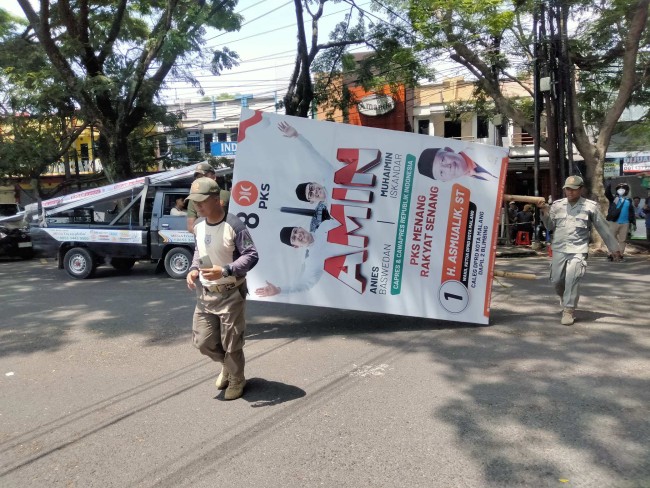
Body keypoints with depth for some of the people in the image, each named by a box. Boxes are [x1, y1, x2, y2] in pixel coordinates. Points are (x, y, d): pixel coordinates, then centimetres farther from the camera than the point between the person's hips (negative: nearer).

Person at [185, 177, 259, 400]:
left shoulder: (234, 225, -19)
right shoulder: (198, 226, 4)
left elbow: (251, 256, -17)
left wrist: (225, 270, -28)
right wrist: (193, 269, 1)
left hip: (231, 294, -7)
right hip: (205, 294, 7)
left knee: (231, 343, 4)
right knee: (202, 341, 11)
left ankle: (236, 380, 30)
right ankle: (227, 365, 40)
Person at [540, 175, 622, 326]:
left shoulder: (590, 206, 0)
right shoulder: (557, 205, 6)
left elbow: (603, 228, 6)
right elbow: (550, 227, 8)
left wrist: (614, 247, 10)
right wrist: (545, 212, -9)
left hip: (578, 250, -3)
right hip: (559, 249, 3)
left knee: (572, 280, -14)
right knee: (556, 280, 8)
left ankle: (569, 310, -3)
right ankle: (565, 298, 39)